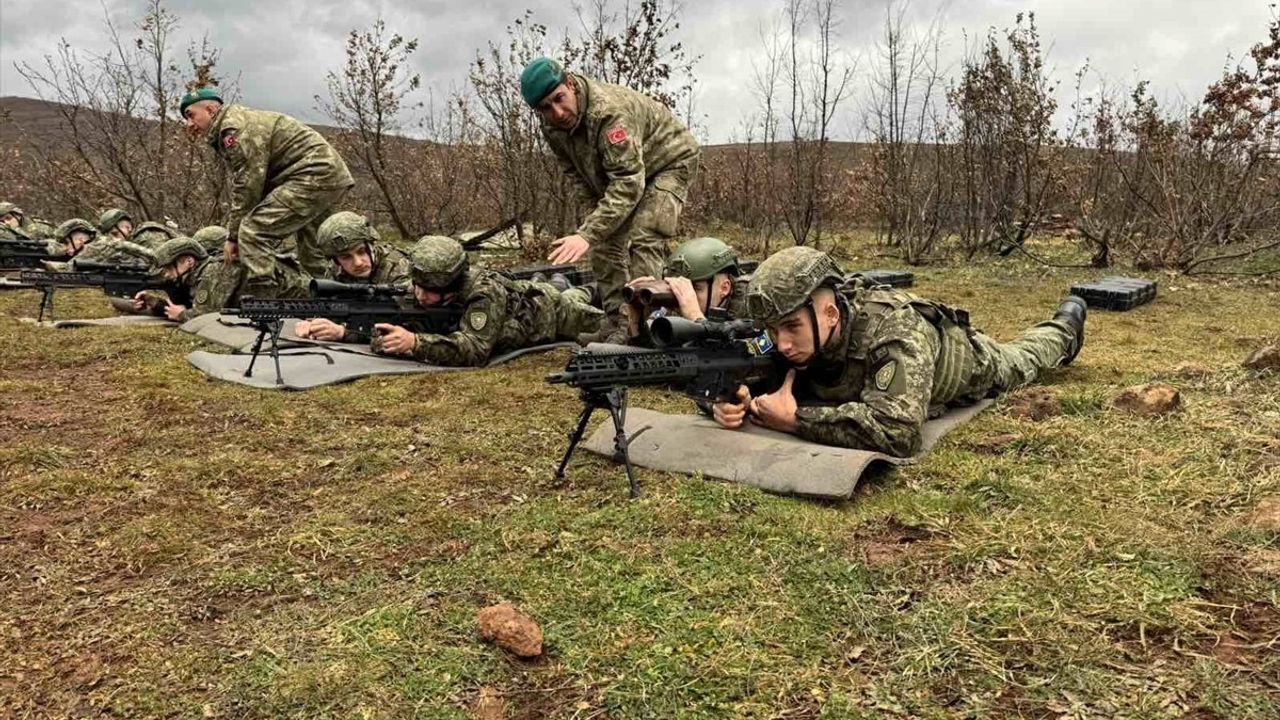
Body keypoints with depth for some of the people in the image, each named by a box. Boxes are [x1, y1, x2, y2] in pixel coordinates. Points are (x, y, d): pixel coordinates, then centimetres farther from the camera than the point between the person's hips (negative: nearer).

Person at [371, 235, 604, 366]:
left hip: (547, 308, -5)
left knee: (600, 322, 25)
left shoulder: (485, 293, -48)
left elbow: (475, 349, -58)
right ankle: (581, 291, 63)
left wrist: (415, 342, -67)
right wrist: (387, 339, -51)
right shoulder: (423, 288, -30)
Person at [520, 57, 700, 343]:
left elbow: (628, 182, -43)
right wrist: (599, 211, -8)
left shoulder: (610, 112, -39)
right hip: (623, 169, 8)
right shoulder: (552, 127, -12)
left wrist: (587, 233, -48)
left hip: (668, 161, -8)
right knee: (605, 241, 2)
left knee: (643, 241, -22)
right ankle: (617, 322, 9)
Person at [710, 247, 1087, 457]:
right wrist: (733, 399, -48)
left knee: (1019, 361, 29)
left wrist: (795, 420, -61)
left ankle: (1064, 327, 61)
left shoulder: (893, 332, -53)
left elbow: (898, 431, -64)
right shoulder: (798, 335, -36)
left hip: (964, 357, -3)